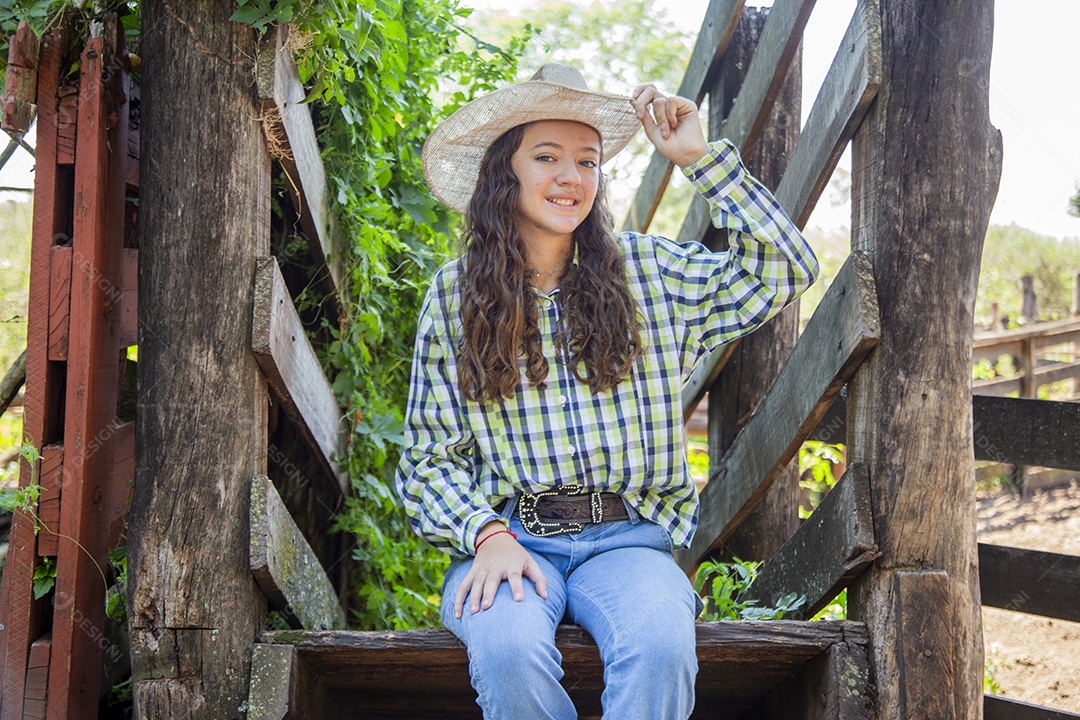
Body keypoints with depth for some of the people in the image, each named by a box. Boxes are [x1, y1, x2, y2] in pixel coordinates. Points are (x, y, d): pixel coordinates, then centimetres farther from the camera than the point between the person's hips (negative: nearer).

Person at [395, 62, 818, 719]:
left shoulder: (647, 272, 11)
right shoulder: (455, 295, 8)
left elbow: (787, 270, 6)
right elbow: (431, 456, 7)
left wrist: (702, 158, 2)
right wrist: (488, 537, -13)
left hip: (624, 536, 1)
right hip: (507, 534, 0)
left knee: (661, 646, -33)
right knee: (508, 648, -34)